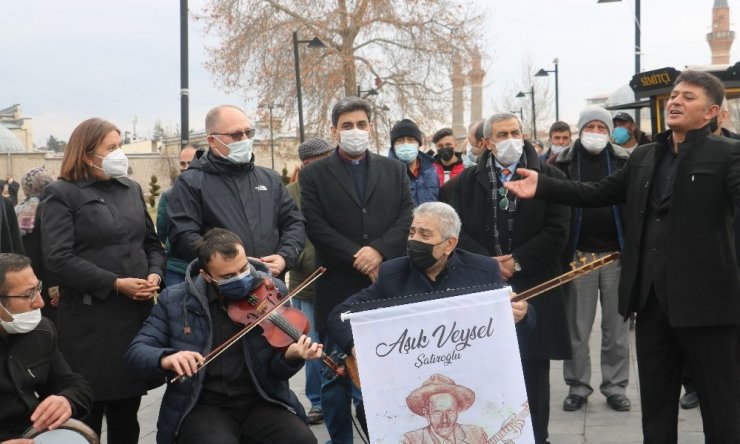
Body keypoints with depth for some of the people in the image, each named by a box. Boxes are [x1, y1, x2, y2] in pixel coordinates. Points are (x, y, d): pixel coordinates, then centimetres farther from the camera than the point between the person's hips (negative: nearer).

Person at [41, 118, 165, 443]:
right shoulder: (62, 194, -4)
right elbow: (58, 258, -14)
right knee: (88, 413, 0)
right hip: (91, 319, -6)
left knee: (127, 412, 14)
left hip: (137, 313, 6)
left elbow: (152, 242, 19)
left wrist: (155, 274, -3)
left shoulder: (131, 189, 15)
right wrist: (115, 284, -18)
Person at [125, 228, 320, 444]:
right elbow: (135, 351, -1)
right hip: (203, 405, -1)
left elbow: (276, 370, -1)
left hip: (260, 402, 1)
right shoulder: (175, 300, -2)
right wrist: (166, 358, -24)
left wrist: (290, 355, -25)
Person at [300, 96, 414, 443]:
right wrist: (357, 258, -13)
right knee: (338, 375, 5)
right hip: (338, 289, -2)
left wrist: (379, 250, -13)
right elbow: (316, 227, -6)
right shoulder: (314, 174, 5)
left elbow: (408, 217, 3)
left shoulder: (394, 170, 13)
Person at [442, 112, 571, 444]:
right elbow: (460, 231, 4)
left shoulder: (550, 177, 3)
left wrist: (517, 261, -11)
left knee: (534, 371, 5)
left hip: (534, 287, -1)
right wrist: (488, 263, -11)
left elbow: (557, 231, -4)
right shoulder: (467, 180, 9)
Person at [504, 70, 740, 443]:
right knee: (655, 401, 16)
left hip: (703, 298, -5)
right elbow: (598, 193, 13)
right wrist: (542, 187, 2)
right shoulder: (643, 157, 13)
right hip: (652, 297, 6)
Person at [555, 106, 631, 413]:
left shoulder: (624, 162, 4)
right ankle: (577, 387, 17)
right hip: (579, 255, 0)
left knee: (616, 327, 8)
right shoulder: (565, 164, 3)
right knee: (577, 328, 6)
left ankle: (615, 387, 18)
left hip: (616, 254, 0)